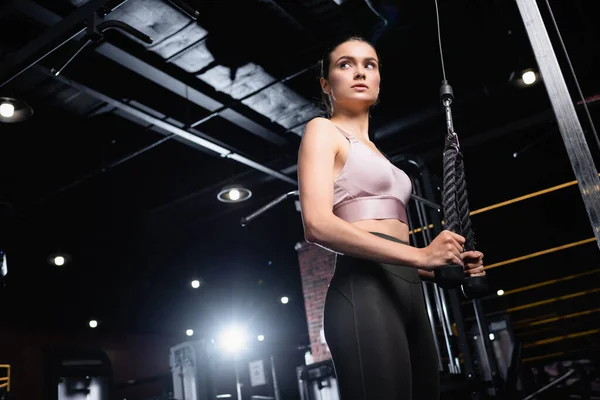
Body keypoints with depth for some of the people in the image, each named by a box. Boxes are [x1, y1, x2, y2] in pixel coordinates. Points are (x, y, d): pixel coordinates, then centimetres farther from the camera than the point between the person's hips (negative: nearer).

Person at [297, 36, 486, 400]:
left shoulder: (374, 152, 28)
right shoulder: (323, 131, 4)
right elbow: (319, 225, -14)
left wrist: (449, 268, 8)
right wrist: (420, 255, -17)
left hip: (408, 291, 8)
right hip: (363, 290, -8)